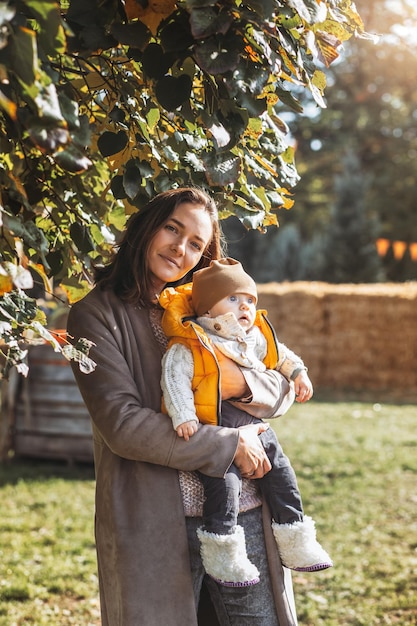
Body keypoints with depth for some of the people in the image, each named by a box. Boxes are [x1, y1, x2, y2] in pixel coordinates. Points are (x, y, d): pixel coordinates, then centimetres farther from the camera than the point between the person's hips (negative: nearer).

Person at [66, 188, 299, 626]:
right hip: (156, 521, -4)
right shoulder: (98, 314, -2)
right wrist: (229, 446, -13)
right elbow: (121, 423, -14)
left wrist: (241, 383, -12)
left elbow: (283, 391, 11)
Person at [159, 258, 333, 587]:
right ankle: (222, 550, -11)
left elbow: (279, 354, 30)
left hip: (254, 426, 7)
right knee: (223, 481, -23)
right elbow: (174, 379, -19)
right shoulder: (189, 347, -12)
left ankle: (296, 539, 19)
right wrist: (184, 417, -28)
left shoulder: (257, 337, 11)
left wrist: (298, 372, 21)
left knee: (281, 473, 5)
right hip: (213, 429, -7)